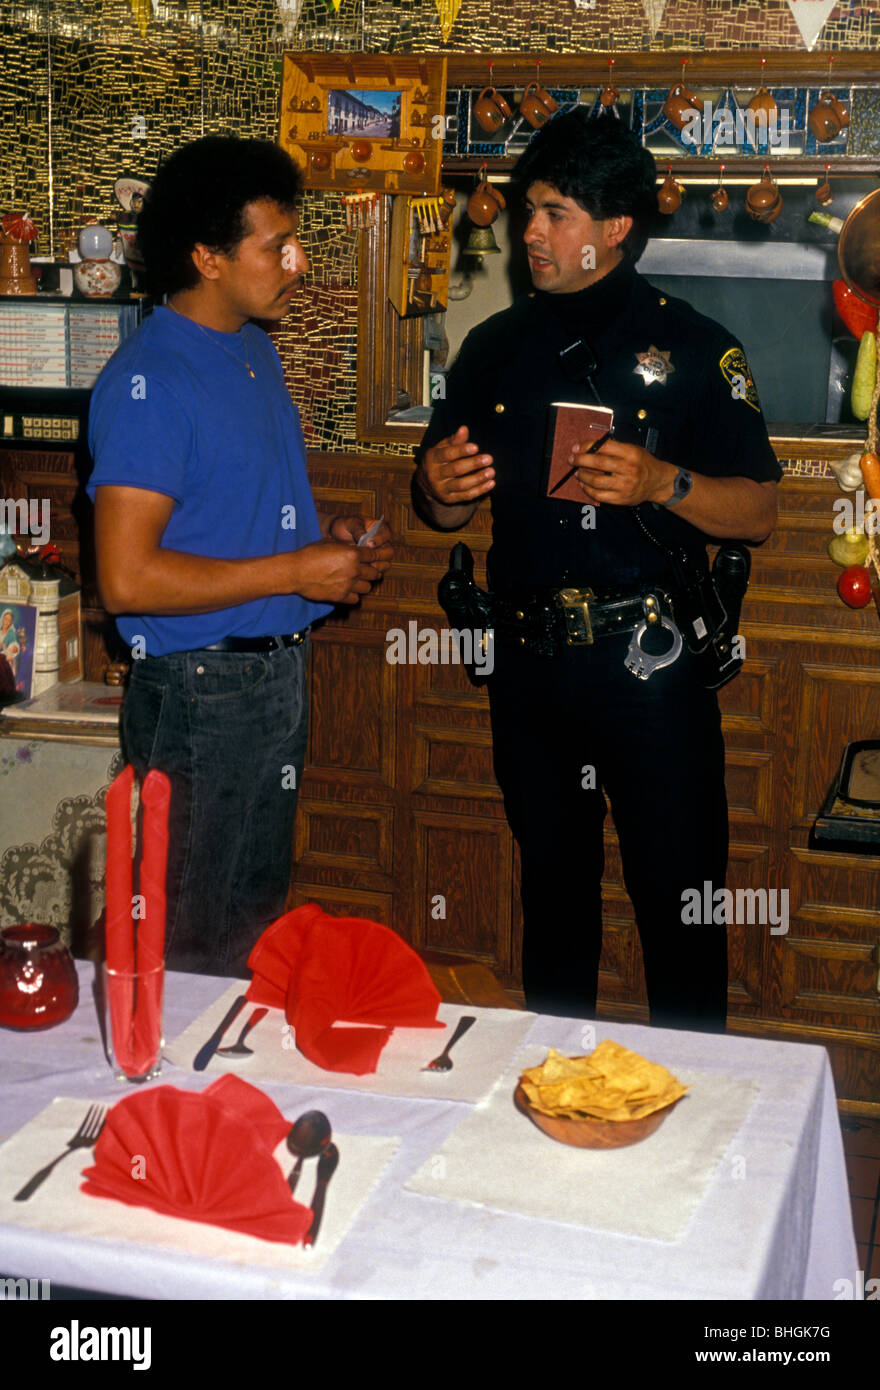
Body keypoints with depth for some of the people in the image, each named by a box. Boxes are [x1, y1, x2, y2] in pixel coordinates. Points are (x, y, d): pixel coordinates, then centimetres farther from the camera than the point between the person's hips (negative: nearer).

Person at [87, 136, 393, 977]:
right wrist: (296, 571, -20)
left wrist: (330, 537, 3)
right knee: (192, 944, 5)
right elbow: (126, 578, -26)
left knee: (259, 916, 21)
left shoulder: (257, 351, 10)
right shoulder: (149, 380, -20)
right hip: (198, 692, -9)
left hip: (276, 677, 9)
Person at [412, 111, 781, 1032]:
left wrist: (662, 482, -21)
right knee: (552, 888, 16)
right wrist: (438, 488, -8)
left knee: (679, 903, 0)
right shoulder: (496, 348, 11)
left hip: (650, 662, -4)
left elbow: (757, 514, -3)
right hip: (529, 662, 4)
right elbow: (446, 509, 16)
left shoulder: (690, 347, -1)